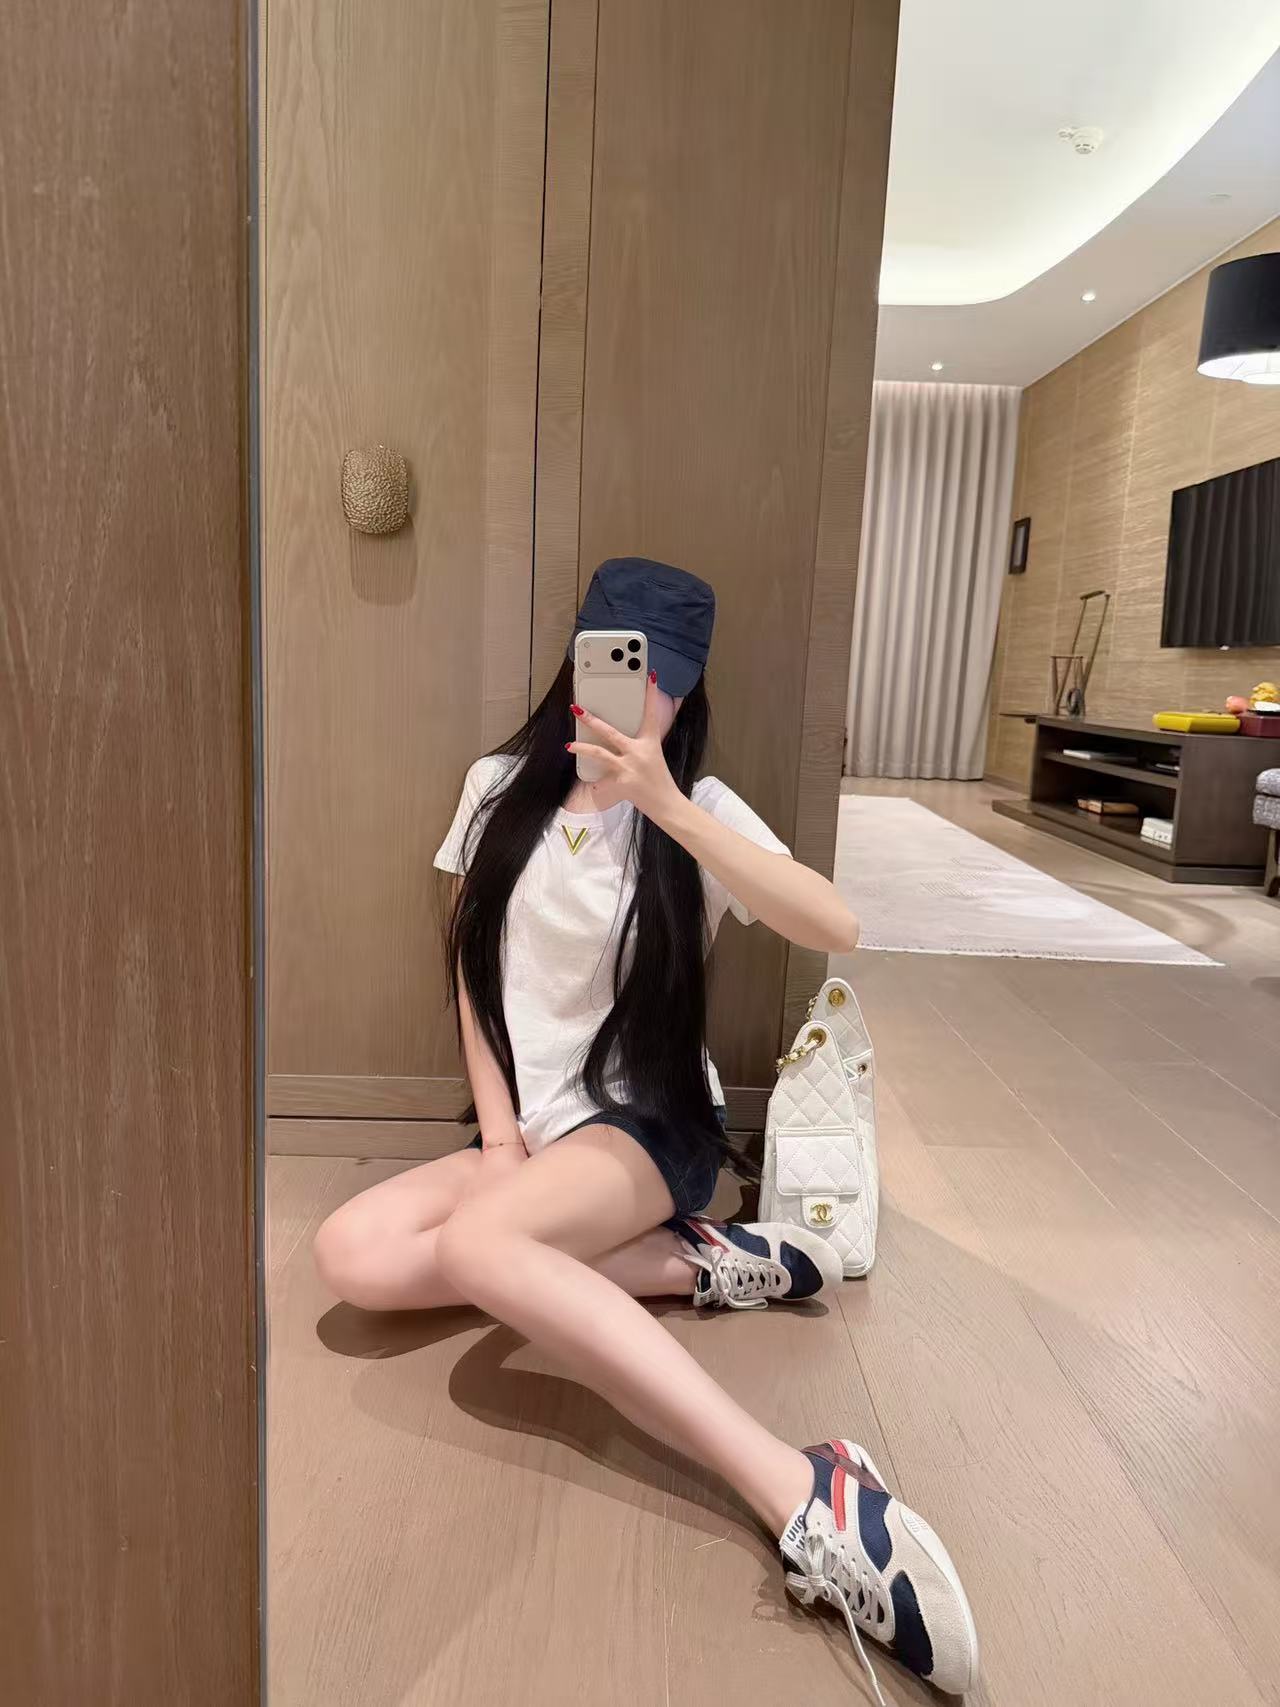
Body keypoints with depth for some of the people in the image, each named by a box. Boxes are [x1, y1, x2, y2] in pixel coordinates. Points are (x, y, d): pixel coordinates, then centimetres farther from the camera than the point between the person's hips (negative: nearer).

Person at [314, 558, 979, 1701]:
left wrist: (666, 807, -29)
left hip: (650, 1124, -5)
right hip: (531, 1126, 5)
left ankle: (806, 1495, -35)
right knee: (353, 1256, -19)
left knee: (480, 1243, -33)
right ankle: (691, 1264, -14)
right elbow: (472, 968, 10)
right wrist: (498, 1127, -1)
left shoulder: (698, 808, -7)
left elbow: (835, 929, -24)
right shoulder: (502, 788, 5)